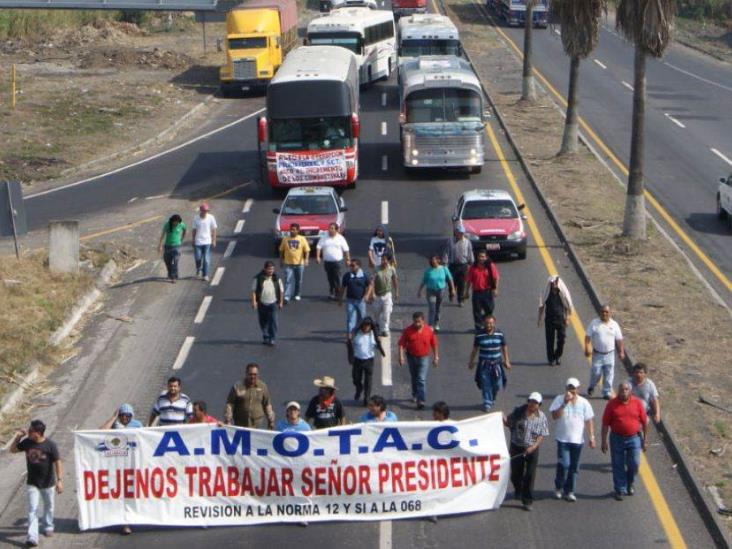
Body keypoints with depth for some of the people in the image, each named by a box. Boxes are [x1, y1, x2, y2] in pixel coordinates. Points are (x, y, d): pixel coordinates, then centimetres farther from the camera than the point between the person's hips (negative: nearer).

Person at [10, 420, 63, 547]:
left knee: (48, 506, 19)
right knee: (32, 509, -6)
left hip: (48, 483, -2)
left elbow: (57, 463, -17)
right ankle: (32, 537, -11)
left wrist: (59, 480, -23)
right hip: (32, 483, 2)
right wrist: (18, 436, -9)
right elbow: (13, 450, 7)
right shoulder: (27, 442, -7)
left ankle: (48, 527, 42)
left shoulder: (50, 445, -19)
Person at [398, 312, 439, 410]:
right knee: (414, 378, 19)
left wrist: (436, 357, 4)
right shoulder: (408, 330, -10)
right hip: (411, 357, 2)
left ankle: (421, 400, -17)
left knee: (421, 379, -13)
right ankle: (415, 395, 40)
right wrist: (401, 356, -17)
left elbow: (434, 344, 2)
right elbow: (401, 344, -8)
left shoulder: (429, 330, -9)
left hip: (423, 358, -2)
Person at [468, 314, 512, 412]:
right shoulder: (479, 335, -6)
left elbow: (504, 348, 7)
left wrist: (506, 361, 8)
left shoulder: (500, 334, -2)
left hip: (496, 363, 2)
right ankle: (487, 403, 7)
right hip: (484, 363, -1)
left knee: (497, 384, 6)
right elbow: (475, 349, 3)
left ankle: (492, 399, 33)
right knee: (486, 384, -3)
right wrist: (471, 361, 8)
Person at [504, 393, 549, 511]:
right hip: (517, 447, 1)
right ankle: (518, 491, 42)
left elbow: (542, 435, -4)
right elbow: (509, 424, 5)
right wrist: (504, 420, -18)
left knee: (529, 476, -3)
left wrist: (533, 447, -17)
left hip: (532, 449, -1)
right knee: (516, 474, 10)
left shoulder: (541, 417, -4)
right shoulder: (518, 411, -4)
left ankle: (527, 501, 6)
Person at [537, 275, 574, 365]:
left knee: (561, 339, -2)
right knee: (550, 340, 3)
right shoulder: (546, 293, -4)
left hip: (560, 318, 0)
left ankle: (558, 356, 21)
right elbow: (541, 306, 4)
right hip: (549, 319, 0)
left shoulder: (563, 293, -6)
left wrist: (567, 318, -1)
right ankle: (551, 359, 16)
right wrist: (539, 318, 3)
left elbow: (567, 307, 2)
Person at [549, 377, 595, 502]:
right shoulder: (559, 399, -2)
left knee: (574, 467, 7)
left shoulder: (584, 403, 2)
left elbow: (589, 421, 5)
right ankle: (558, 487, 11)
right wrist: (565, 404, -19)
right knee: (564, 464, -12)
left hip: (578, 440, 2)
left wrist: (592, 437, 0)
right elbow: (555, 416, -12)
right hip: (563, 439, -2)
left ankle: (569, 491, 18)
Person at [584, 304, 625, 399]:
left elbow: (619, 340, 8)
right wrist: (587, 348, -16)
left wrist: (621, 352, 6)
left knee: (609, 375, 2)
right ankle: (591, 387, 27)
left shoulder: (614, 325, 4)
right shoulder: (594, 323, -3)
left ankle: (607, 393, 13)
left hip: (610, 354, 2)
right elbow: (588, 337, -5)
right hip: (597, 354, -2)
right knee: (596, 373, -1)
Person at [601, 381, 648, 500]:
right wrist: (604, 442, -4)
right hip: (617, 439, 0)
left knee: (634, 464, 2)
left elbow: (644, 422, 3)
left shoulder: (637, 403, -3)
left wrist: (644, 440, 3)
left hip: (634, 438, 1)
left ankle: (629, 483, 30)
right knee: (618, 466, 6)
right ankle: (620, 490, 19)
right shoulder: (612, 404, -6)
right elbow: (605, 424, -3)